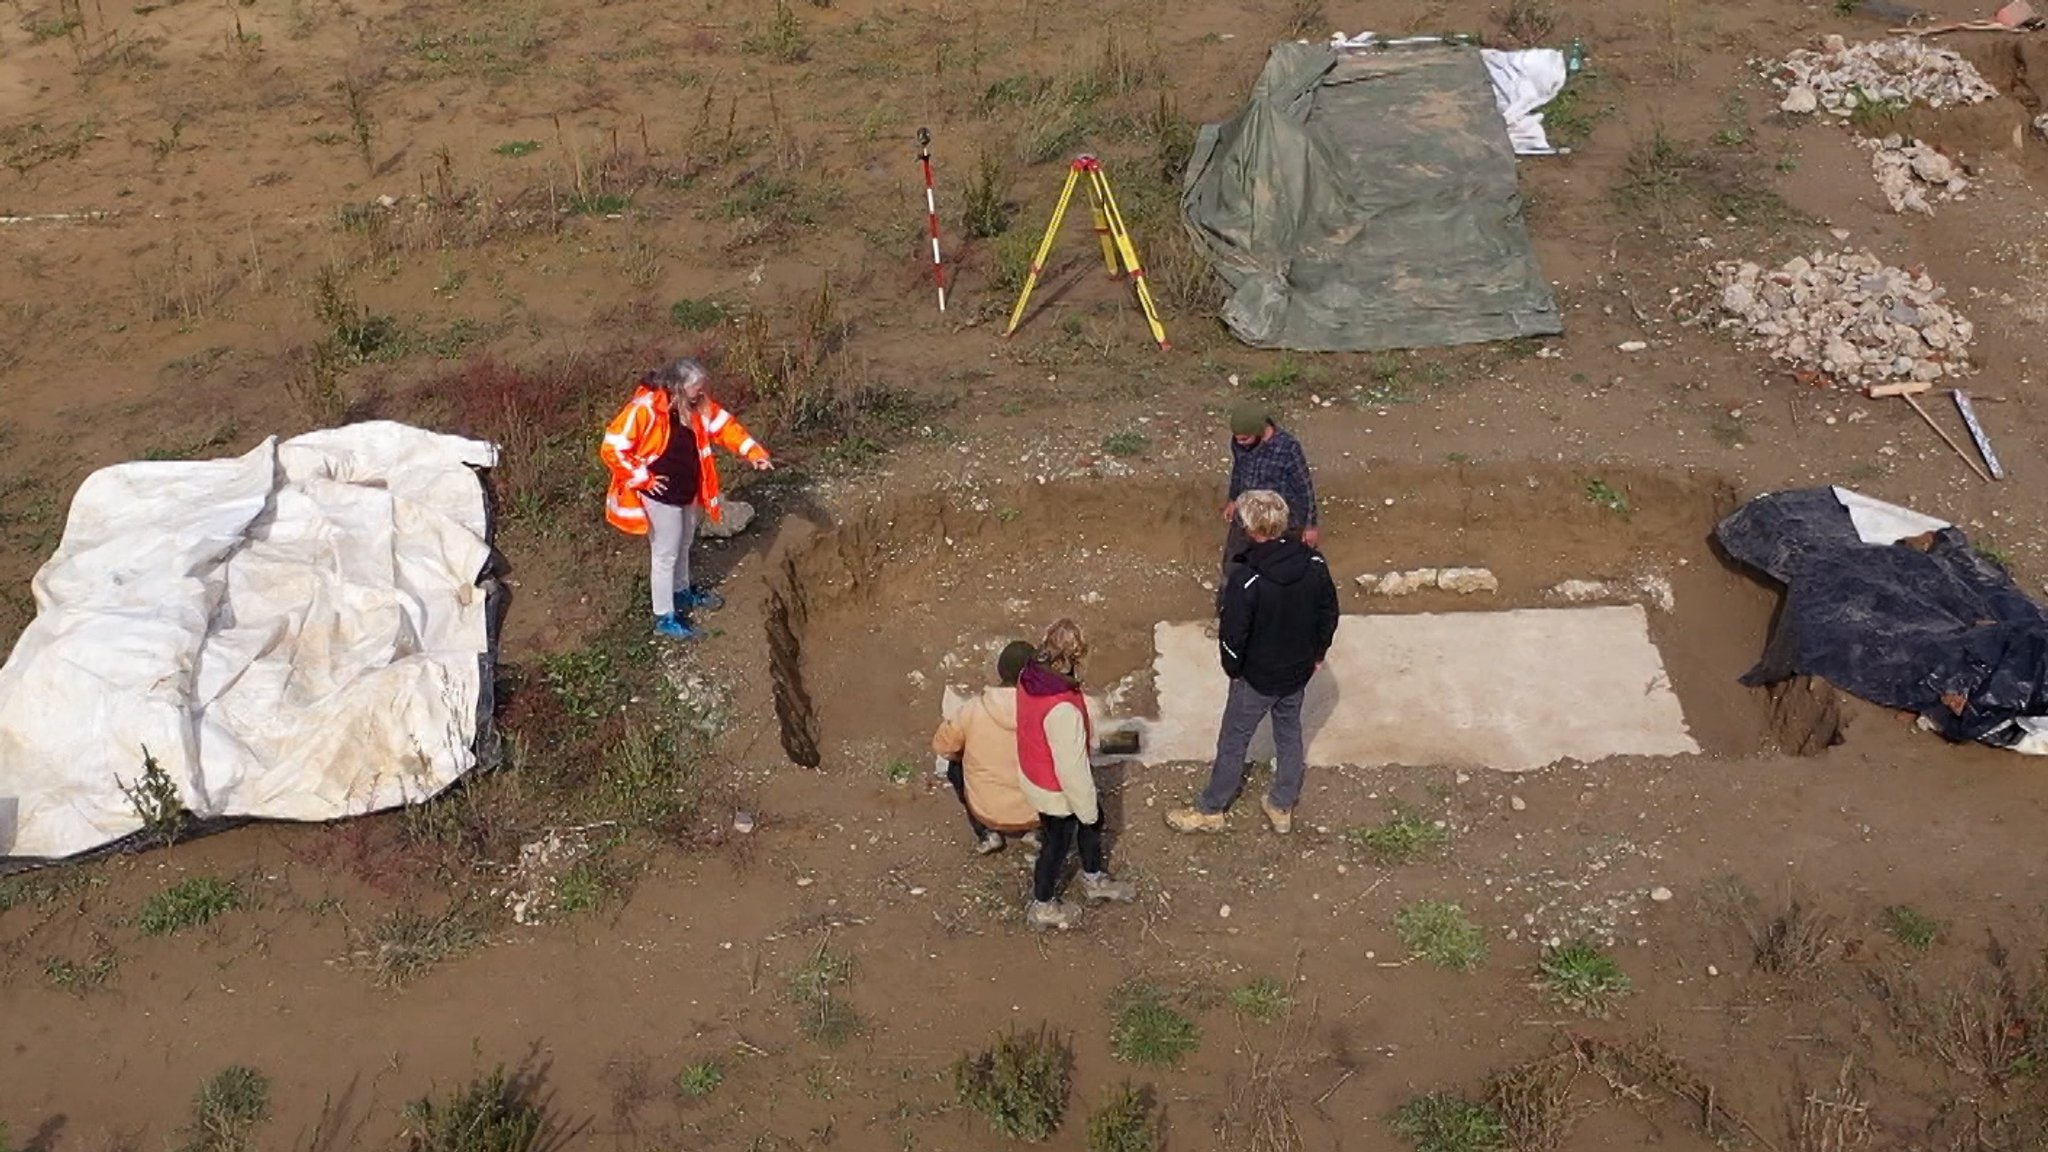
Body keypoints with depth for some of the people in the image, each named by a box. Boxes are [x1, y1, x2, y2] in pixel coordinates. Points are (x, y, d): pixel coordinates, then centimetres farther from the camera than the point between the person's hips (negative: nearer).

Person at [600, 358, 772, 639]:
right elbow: (612, 449, -25)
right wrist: (643, 479, -20)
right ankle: (664, 618, 15)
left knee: (684, 545, 26)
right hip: (661, 495, -8)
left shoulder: (696, 405, -5)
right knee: (666, 554, 3)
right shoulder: (644, 409, -27)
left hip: (689, 490, 8)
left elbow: (724, 424, 3)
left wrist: (753, 452, -9)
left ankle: (682, 592, 49)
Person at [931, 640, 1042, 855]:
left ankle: (985, 834, 19)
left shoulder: (974, 710, -17)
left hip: (988, 813, -1)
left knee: (956, 766, 29)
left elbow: (942, 746, -2)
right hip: (1039, 811, 1)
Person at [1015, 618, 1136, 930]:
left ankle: (1094, 880, 54)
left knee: (1093, 820, 29)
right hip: (1056, 790, -8)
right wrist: (1086, 806, -13)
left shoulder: (1030, 675, -16)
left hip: (1035, 772, 8)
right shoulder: (1062, 709, -42)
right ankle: (1042, 907, 46)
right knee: (1057, 844, 20)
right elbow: (1071, 768, -30)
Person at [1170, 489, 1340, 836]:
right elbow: (1329, 613, 0)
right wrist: (1317, 654, 14)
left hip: (1257, 677, -5)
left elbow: (1233, 637, -22)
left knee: (1233, 742, 13)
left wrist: (1233, 670, -3)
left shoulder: (1247, 581, -30)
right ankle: (1282, 807, 39)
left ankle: (1210, 810, 31)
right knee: (1289, 734, 24)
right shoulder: (1314, 563, -13)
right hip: (1299, 672, 5)